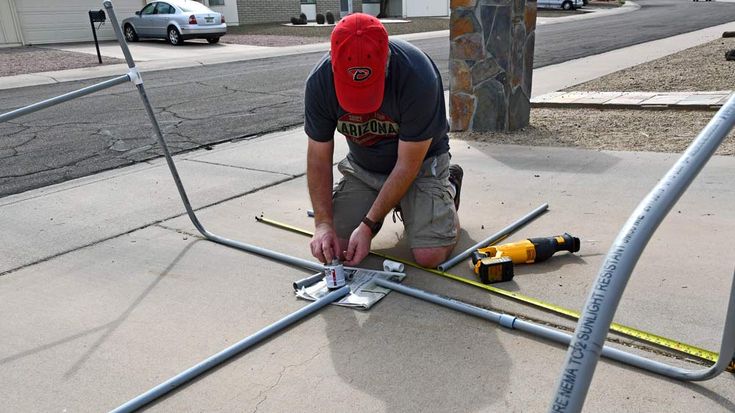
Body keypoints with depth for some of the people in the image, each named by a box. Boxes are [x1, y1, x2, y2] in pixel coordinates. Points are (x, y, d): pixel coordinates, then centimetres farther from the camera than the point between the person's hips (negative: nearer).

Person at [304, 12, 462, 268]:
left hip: (420, 162, -3)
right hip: (362, 167, 4)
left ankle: (449, 186, 13)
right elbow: (319, 158, -11)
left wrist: (368, 225, -24)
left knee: (429, 255, -18)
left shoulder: (418, 76, -33)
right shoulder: (319, 82, -22)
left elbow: (407, 165, -24)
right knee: (337, 247, -10)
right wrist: (323, 223, -20)